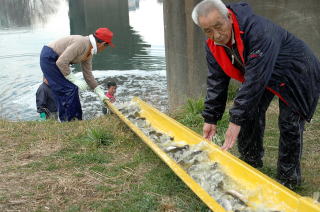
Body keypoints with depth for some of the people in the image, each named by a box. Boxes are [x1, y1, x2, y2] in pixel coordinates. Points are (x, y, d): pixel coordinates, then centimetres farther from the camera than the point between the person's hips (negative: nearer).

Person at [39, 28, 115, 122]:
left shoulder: (89, 51, 5)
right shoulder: (81, 43, -25)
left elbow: (88, 74, 12)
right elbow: (61, 62, -28)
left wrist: (100, 93, 11)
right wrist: (75, 80, -19)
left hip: (55, 60, 10)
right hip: (49, 58, -10)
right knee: (70, 89, -10)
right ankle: (68, 120, 0)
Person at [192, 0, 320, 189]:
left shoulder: (260, 31, -40)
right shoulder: (213, 46, -15)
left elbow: (255, 80, -41)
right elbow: (216, 82, -6)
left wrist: (236, 120, -38)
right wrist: (211, 119, -7)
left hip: (296, 76, -6)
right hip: (259, 75, 7)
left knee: (290, 125, -10)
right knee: (249, 111, -2)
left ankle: (288, 179, 8)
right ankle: (251, 165, 18)